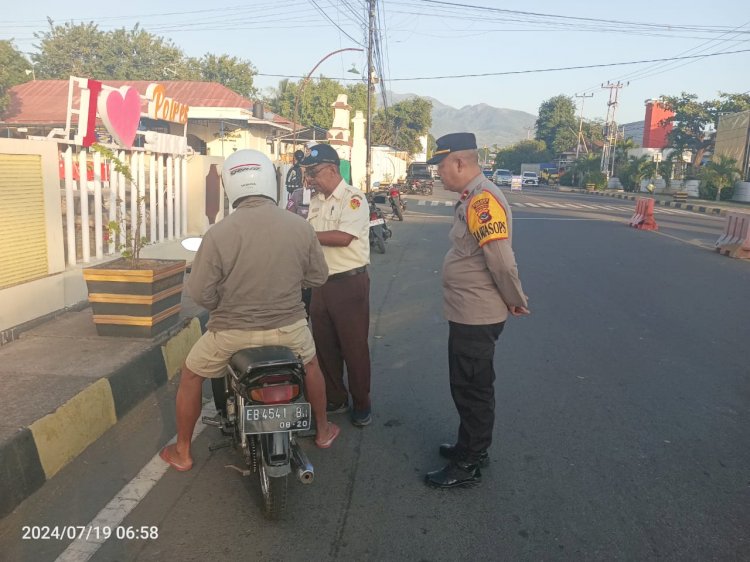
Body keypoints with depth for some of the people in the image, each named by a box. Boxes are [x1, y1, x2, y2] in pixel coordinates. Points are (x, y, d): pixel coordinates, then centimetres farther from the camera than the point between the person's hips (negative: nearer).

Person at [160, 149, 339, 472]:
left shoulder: (219, 233, -19)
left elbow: (200, 294, -14)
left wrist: (222, 309, 7)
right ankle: (323, 430, 47)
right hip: (288, 327, 2)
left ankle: (182, 453, 36)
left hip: (233, 332, -2)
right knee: (310, 362, 34)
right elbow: (318, 276, 1)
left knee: (191, 376, 25)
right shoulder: (300, 226, -11)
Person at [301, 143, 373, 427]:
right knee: (323, 346, 14)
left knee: (354, 347, 2)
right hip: (321, 283, 8)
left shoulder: (354, 199, -11)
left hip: (349, 283, -7)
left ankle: (361, 403, 19)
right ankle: (335, 399, 30)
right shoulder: (316, 201, 13)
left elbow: (342, 237, -24)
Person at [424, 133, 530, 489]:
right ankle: (470, 446, 38)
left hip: (476, 318, -10)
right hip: (466, 314, 10)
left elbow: (502, 260, -26)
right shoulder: (472, 198, 12)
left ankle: (468, 465, 19)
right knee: (466, 387, 21)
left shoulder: (482, 199, -22)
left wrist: (516, 301, -13)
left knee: (472, 390, 3)